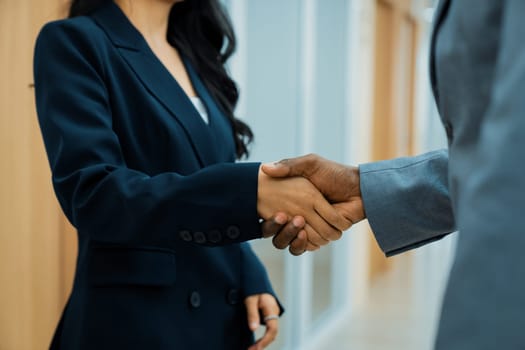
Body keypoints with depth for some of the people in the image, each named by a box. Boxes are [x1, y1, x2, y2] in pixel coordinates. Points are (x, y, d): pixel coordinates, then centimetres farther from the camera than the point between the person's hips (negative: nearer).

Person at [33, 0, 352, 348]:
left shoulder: (195, 57, 12)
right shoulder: (74, 42, -9)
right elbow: (92, 196, -21)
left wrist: (252, 279, -4)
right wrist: (252, 190, -30)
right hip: (135, 321, -6)